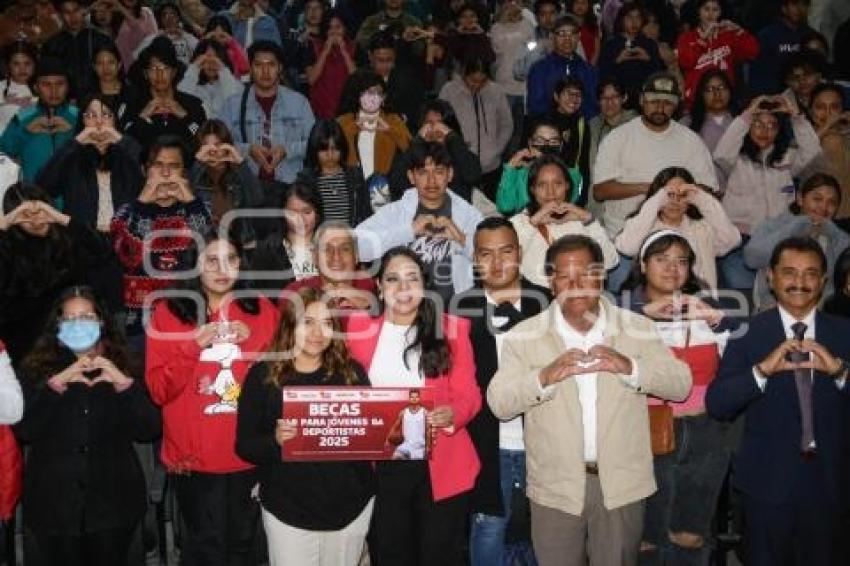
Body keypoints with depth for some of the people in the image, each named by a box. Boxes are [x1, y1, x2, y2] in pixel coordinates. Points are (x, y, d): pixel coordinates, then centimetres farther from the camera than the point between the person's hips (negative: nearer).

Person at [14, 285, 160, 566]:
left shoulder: (121, 368, 6)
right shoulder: (37, 370, 4)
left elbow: (150, 430, -4)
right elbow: (23, 430, -9)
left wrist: (123, 383, -15)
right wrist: (56, 383, -18)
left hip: (113, 502, 1)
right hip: (55, 504, -1)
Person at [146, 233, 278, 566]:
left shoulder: (263, 310, 6)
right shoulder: (168, 313, 2)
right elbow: (158, 390, -2)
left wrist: (252, 344, -9)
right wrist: (193, 345, -15)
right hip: (193, 457, -1)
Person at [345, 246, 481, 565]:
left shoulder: (451, 328, 1)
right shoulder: (358, 328, 5)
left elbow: (469, 394, 0)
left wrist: (453, 413, -20)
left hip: (441, 466, -1)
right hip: (381, 466, 1)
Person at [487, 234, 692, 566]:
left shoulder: (638, 329, 4)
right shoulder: (524, 337, 0)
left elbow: (680, 385, -2)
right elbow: (499, 403, -7)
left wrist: (629, 366, -20)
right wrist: (545, 377, -25)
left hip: (622, 484, 1)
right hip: (555, 487, -1)